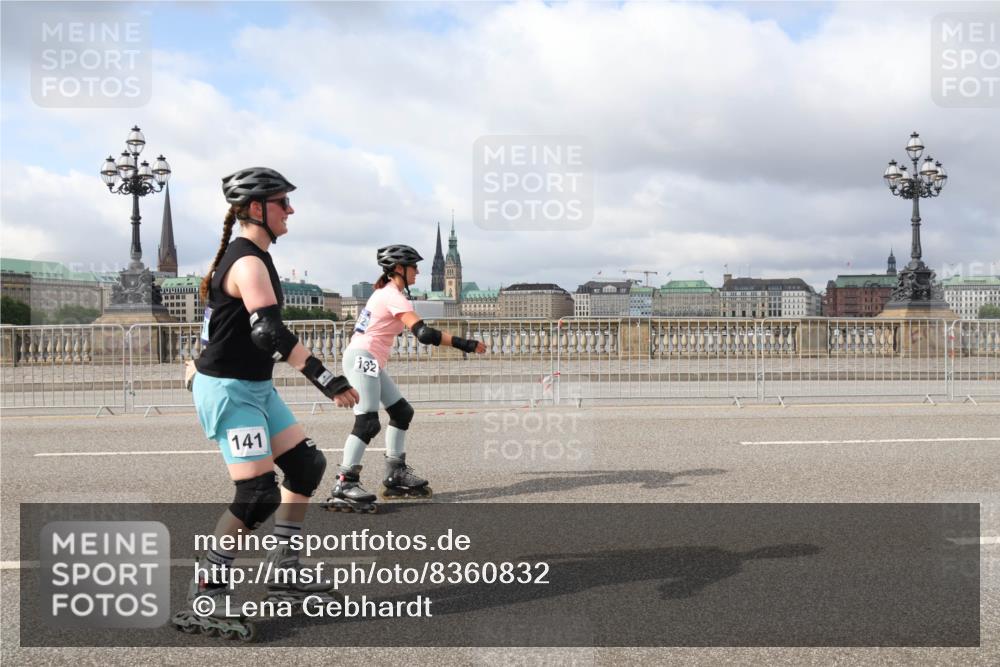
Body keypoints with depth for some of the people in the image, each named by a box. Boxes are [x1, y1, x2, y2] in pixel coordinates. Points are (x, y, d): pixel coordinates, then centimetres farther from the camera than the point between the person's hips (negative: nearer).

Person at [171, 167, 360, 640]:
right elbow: (269, 330, -32)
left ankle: (283, 574, 19)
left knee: (306, 466, 11)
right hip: (228, 389, -10)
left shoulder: (245, 256, 13)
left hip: (256, 386, 10)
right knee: (258, 495, -15)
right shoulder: (249, 262, -19)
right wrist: (325, 378, -35)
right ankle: (203, 598, -2)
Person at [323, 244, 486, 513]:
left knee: (402, 412, 13)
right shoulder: (394, 296, -15)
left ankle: (395, 475, 17)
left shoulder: (384, 292, 16)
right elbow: (424, 333, -24)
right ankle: (344, 486, -18)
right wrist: (465, 344, -23)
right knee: (367, 423, -17)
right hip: (363, 359, -10)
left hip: (369, 361, 10)